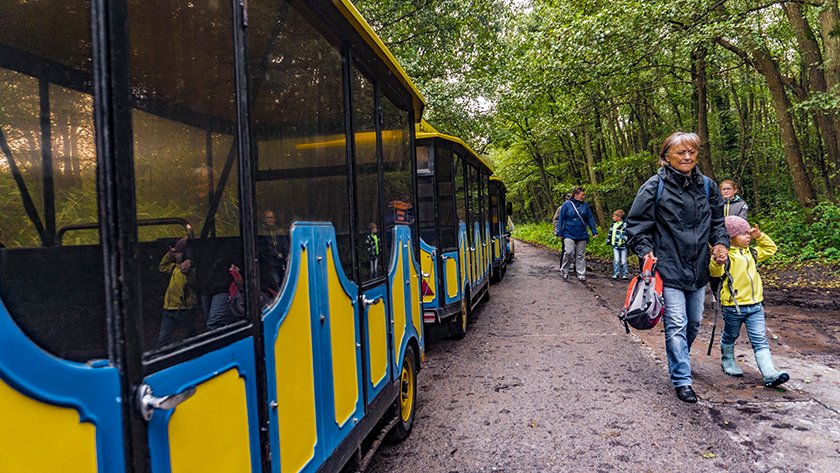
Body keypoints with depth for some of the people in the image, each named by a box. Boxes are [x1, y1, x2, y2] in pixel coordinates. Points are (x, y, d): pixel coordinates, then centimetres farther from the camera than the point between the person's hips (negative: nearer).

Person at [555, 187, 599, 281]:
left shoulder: (585, 205, 5)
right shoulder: (566, 204, -4)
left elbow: (590, 219, 10)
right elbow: (561, 219, -1)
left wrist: (594, 231, 4)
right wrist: (559, 232, -3)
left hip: (582, 235, 3)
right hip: (569, 234, -3)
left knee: (580, 255, 8)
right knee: (569, 252, -15)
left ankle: (581, 275, 14)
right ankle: (564, 271, 5)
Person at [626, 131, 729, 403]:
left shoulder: (707, 186, 7)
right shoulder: (655, 187, -8)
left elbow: (718, 221, 19)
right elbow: (636, 223, -5)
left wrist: (721, 243, 3)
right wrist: (645, 251, -15)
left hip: (698, 269, 6)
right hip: (668, 269, -6)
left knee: (694, 323, 18)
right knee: (676, 325, -5)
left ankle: (678, 363, 41)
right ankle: (682, 380, 4)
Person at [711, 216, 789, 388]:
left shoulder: (751, 253, 11)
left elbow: (770, 249, 25)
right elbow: (716, 272, -28)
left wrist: (760, 236, 10)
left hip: (755, 305, 6)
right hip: (733, 306, -5)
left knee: (760, 341, -1)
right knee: (730, 337, 16)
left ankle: (770, 374, -6)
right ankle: (728, 361, 38)